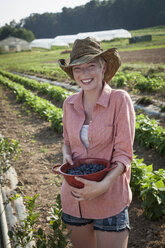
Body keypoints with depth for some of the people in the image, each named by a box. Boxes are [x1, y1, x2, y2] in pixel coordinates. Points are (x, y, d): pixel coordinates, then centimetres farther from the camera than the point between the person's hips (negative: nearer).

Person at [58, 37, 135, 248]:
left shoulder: (120, 100, -14)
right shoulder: (70, 103, 0)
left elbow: (124, 153, -13)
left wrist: (103, 185, -26)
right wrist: (66, 155, -6)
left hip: (110, 198, -4)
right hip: (74, 197, 5)